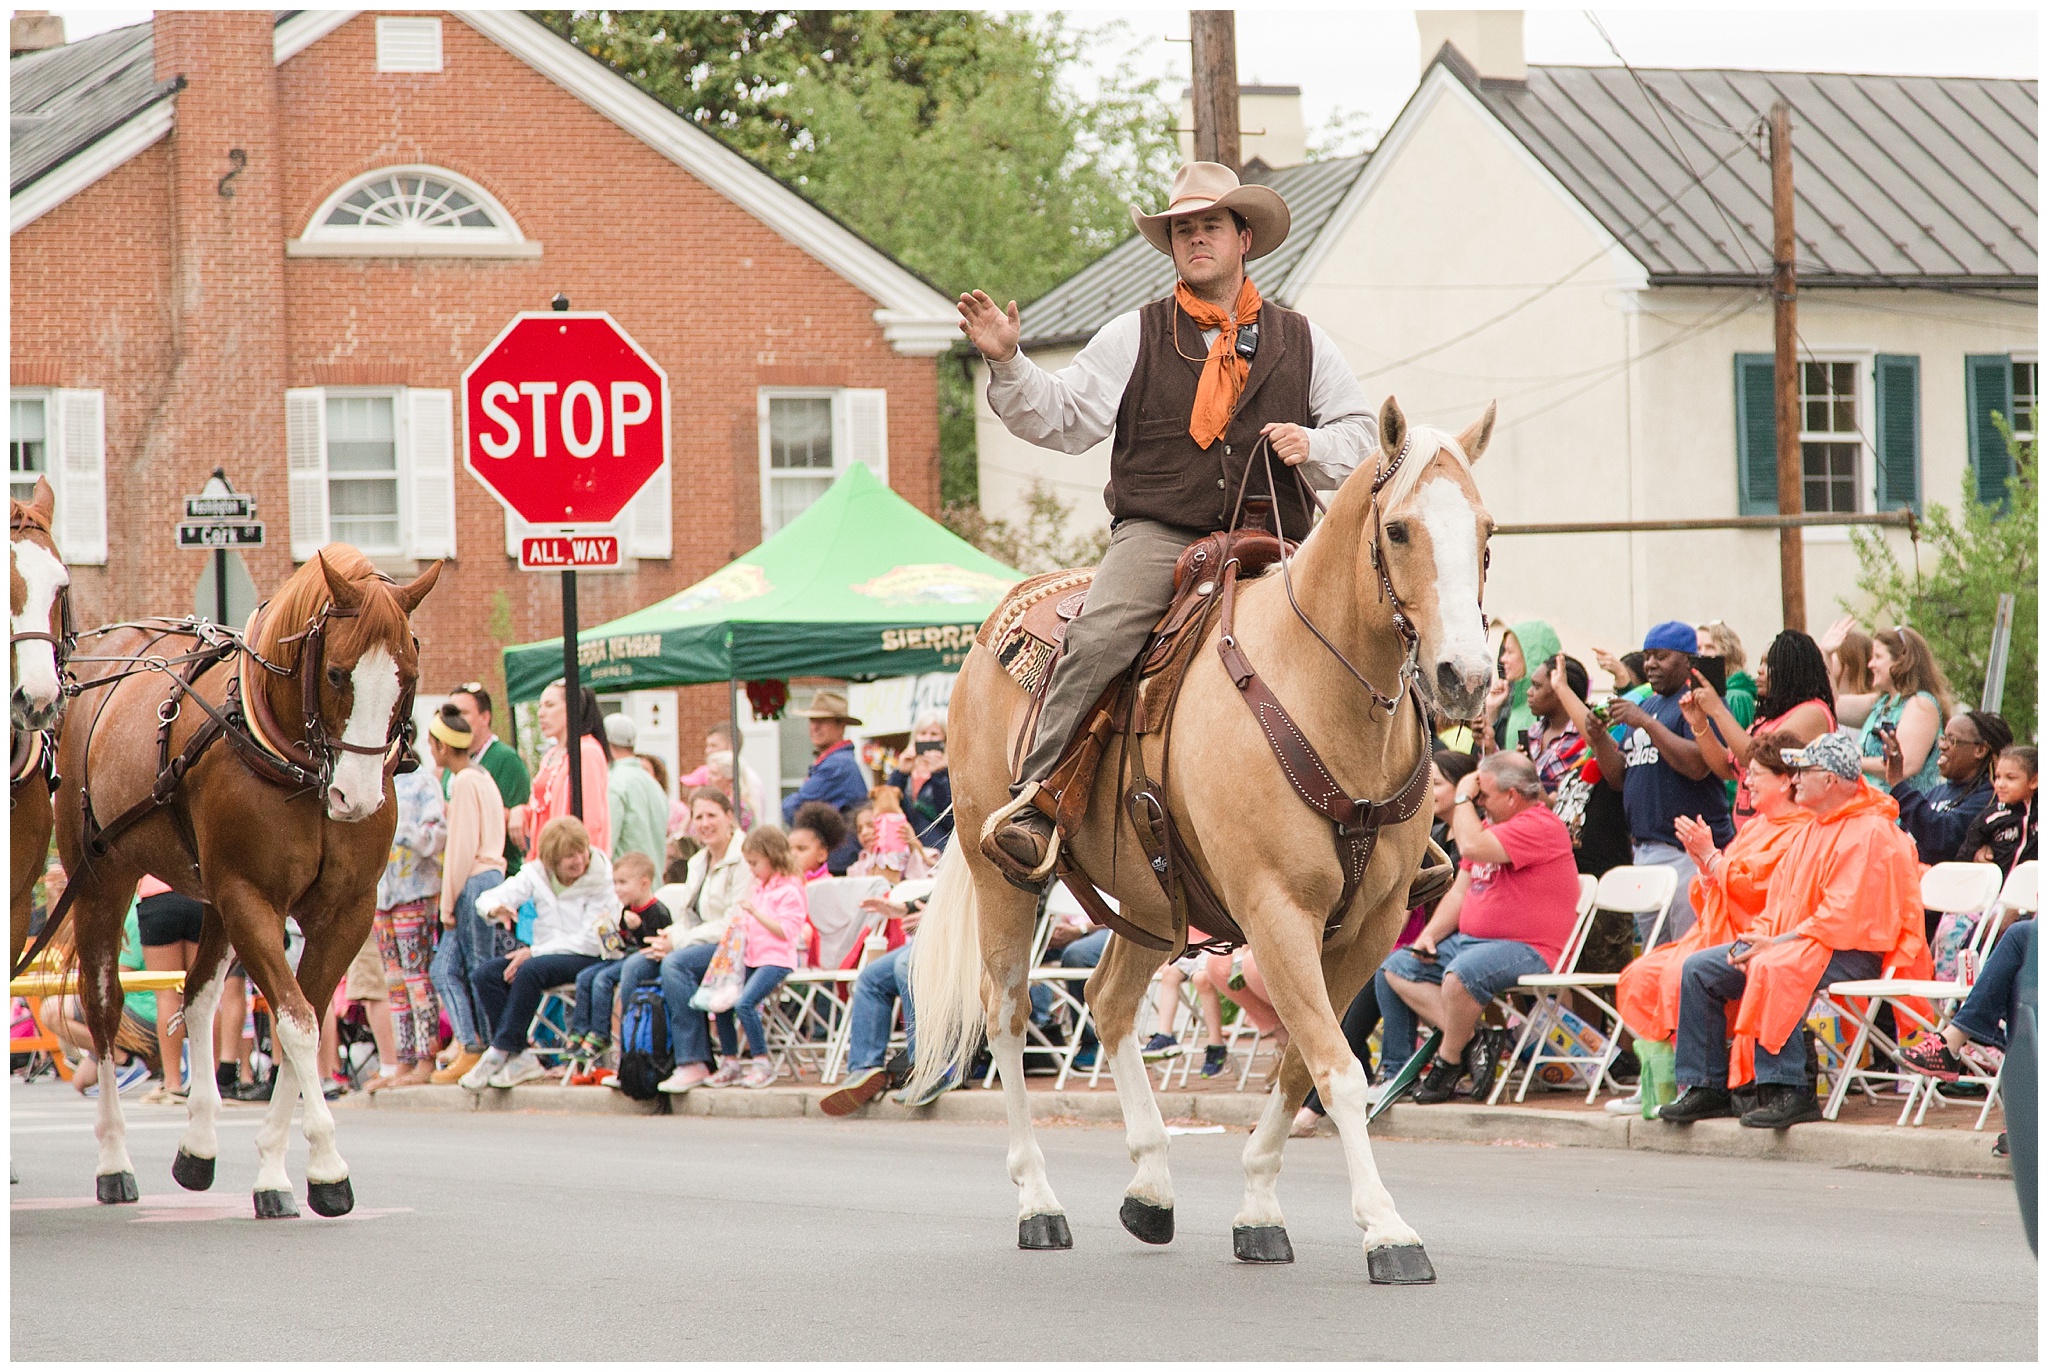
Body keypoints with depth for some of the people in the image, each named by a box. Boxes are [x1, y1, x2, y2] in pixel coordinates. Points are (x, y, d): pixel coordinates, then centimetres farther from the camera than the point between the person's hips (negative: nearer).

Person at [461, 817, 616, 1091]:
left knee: (530, 971, -34)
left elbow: (591, 941, -15)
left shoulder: (599, 881, -10)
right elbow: (486, 899, -2)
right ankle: (521, 1058, -22)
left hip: (586, 958, -5)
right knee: (486, 974, -21)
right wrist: (495, 909, -28)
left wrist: (534, 952, -19)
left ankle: (499, 1053, -26)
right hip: (545, 953, 5)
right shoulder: (537, 874, 2)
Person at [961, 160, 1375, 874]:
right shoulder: (1133, 338, 12)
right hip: (1157, 536, -2)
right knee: (1096, 638, -28)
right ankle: (1033, 802, -28)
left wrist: (1314, 446, -4)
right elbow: (1062, 418, 7)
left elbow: (1360, 435, 18)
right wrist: (1007, 363, -9)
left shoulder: (1301, 342, 17)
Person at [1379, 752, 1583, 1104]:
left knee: (1462, 973, -38)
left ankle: (1448, 1062, -15)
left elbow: (1473, 846, -26)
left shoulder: (1540, 826, -13)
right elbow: (1460, 891, 20)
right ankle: (1470, 1039, -14)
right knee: (1394, 968, 0)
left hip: (1527, 950, -10)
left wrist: (1463, 798, -9)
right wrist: (1430, 934, 4)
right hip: (1470, 940, 10)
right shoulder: (1491, 824, 19)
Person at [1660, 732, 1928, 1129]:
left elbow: (1841, 917, -21)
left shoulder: (1870, 833, -13)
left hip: (1852, 953, -10)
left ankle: (1788, 1091, -36)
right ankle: (1705, 1087, 1)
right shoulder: (1813, 830, 19)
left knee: (1773, 970, -38)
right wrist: (1759, 936, 2)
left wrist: (1776, 943, -21)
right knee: (1699, 969, 0)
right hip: (1794, 943, 10)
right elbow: (1781, 896, 23)